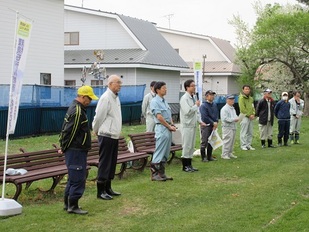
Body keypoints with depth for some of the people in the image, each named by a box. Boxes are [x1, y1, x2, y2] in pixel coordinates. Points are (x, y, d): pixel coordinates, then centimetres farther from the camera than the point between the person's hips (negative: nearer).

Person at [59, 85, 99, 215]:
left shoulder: (75, 108, 15)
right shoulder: (78, 112, -19)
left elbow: (66, 129, 20)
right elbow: (69, 131, -20)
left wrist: (64, 147, 19)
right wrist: (64, 148, -10)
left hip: (76, 151, 11)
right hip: (76, 151, -11)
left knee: (73, 178, 16)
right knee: (78, 179, -6)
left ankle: (68, 204, 23)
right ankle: (72, 206, 0)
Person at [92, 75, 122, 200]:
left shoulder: (116, 97, 14)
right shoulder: (106, 98, -15)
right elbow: (99, 117, -14)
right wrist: (96, 131, -1)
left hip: (114, 136, 9)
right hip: (106, 136, -9)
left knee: (112, 163, 14)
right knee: (104, 163, -4)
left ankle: (107, 188, 25)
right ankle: (100, 191, 3)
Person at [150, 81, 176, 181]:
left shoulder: (164, 101, 17)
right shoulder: (154, 101, -10)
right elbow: (159, 117, -15)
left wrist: (173, 125, 3)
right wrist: (169, 126, -11)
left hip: (168, 129, 9)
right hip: (161, 128, -9)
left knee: (166, 152, 10)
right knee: (159, 152, -6)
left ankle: (162, 173, 16)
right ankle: (154, 174, -1)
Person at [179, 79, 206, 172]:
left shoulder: (193, 98, 15)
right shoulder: (184, 98, -14)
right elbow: (188, 111, -24)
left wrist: (200, 121, 8)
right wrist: (196, 105, -11)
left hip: (193, 125, 9)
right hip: (187, 125, -9)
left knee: (191, 146, 12)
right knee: (187, 146, -4)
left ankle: (189, 165, 19)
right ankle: (185, 166, 2)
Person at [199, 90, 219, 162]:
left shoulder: (215, 105, 11)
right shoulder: (203, 106, -11)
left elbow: (217, 114, 12)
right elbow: (205, 117, -16)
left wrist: (216, 122, -6)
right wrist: (213, 123, -14)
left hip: (213, 126, 7)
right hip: (206, 126, -7)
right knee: (204, 142, -4)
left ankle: (209, 156, 19)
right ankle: (203, 157, 2)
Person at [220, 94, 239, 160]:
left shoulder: (233, 108, 18)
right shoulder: (224, 109, -12)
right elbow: (224, 118, -20)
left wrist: (237, 118, 2)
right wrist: (234, 119, -19)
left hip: (233, 127, 9)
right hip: (227, 127, -9)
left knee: (232, 141, 12)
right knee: (227, 141, -9)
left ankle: (230, 153, 21)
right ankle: (224, 154, -5)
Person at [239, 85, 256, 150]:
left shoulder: (250, 98, 17)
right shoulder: (241, 98, -8)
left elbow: (253, 107, 19)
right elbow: (242, 109, -15)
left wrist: (253, 114, 1)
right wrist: (249, 115, -13)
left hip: (251, 117, 8)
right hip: (244, 116, -8)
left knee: (250, 132, 9)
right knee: (244, 132, -6)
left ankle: (249, 145, 15)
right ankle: (243, 145, -3)